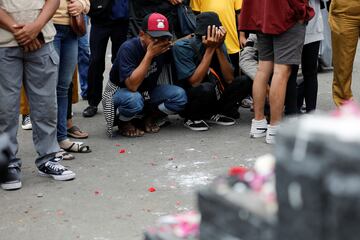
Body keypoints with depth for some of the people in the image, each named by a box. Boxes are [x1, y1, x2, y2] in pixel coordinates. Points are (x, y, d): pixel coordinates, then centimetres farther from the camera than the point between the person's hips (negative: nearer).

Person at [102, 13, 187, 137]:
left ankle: (149, 118, 5)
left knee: (180, 96, -20)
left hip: (148, 92, 5)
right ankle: (123, 122, -6)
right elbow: (132, 86, -37)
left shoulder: (165, 47, -12)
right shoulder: (128, 48, -28)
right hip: (120, 91, -5)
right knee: (134, 100, -40)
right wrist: (149, 55, -38)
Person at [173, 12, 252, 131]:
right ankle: (192, 118, -7)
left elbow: (229, 79, -10)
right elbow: (195, 82, -25)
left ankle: (213, 114, -1)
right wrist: (210, 49, -25)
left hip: (214, 97, 5)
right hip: (186, 102, -5)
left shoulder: (218, 44, -3)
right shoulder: (182, 47, -18)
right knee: (206, 88, -36)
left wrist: (218, 48, -20)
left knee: (245, 82, -10)